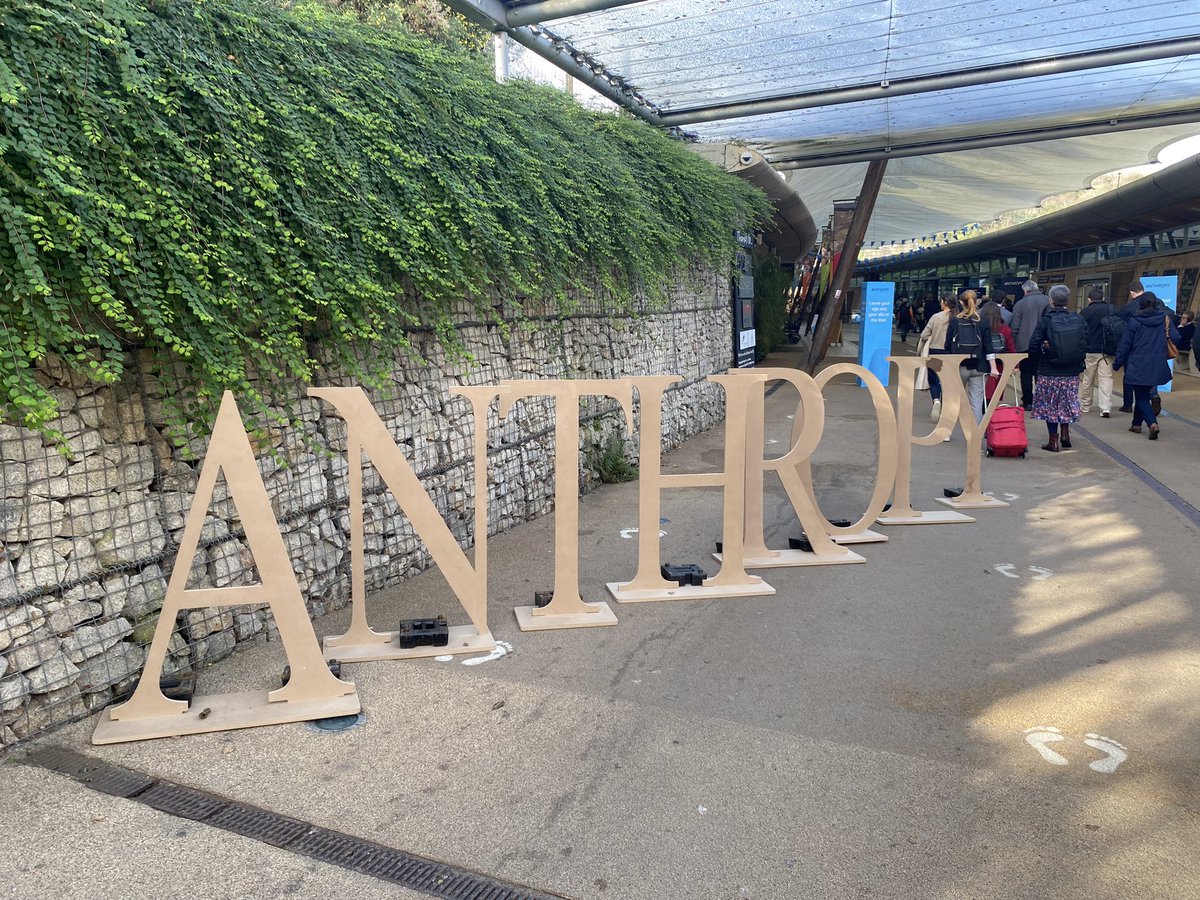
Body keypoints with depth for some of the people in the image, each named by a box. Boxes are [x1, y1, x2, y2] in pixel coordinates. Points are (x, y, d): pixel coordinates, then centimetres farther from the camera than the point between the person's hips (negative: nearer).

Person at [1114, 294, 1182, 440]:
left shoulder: (1134, 321, -8)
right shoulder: (1165, 319, 0)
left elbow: (1125, 345, -6)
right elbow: (1176, 339, -3)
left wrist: (1118, 363, 4)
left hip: (1138, 367, -4)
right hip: (1158, 367, 4)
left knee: (1141, 397, 1)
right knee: (1143, 394, 20)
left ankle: (1153, 423, -19)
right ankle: (1137, 424, 27)